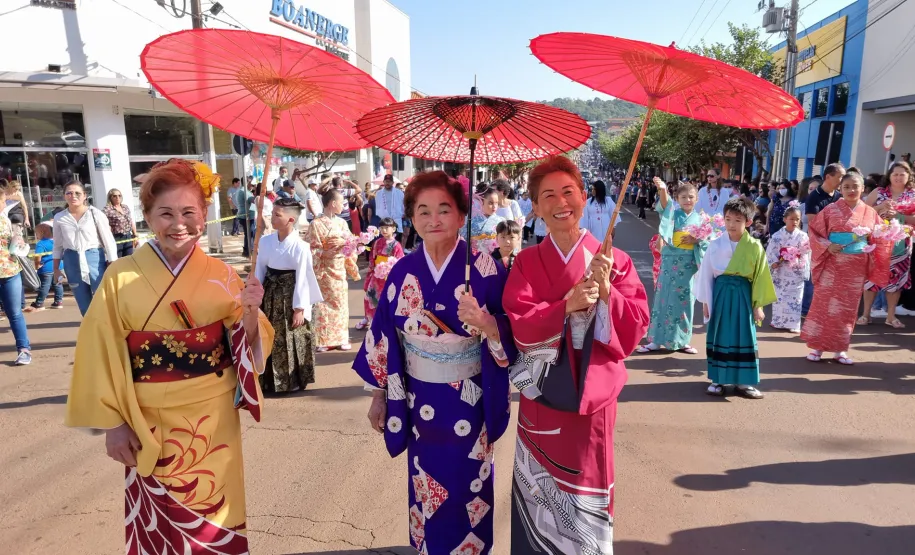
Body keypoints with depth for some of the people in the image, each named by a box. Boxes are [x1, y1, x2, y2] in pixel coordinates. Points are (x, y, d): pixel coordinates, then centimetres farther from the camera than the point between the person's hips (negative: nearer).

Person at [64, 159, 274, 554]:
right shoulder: (121, 278, -8)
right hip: (149, 426, -1)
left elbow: (247, 348, -2)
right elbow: (102, 355, -4)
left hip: (214, 421, 1)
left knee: (214, 522, 14)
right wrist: (113, 422, -5)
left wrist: (250, 314, -22)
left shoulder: (221, 276, -4)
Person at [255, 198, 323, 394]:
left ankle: (293, 381, 24)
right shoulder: (265, 241, -1)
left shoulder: (300, 247, -17)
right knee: (269, 339, 14)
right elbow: (259, 272, 5)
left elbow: (302, 279, -14)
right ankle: (269, 380, 31)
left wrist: (299, 308, -12)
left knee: (291, 341, 6)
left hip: (290, 298, -5)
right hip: (270, 296, 5)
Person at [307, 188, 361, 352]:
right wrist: (331, 252, -21)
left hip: (340, 269, 5)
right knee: (325, 304, 1)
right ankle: (323, 340, 12)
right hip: (324, 270, -5)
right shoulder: (316, 224, -11)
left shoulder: (341, 223, 5)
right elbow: (314, 250, -11)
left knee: (340, 302, 10)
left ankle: (341, 338, 20)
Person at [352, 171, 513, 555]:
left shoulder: (485, 269, -13)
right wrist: (378, 395, 6)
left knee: (466, 493, 12)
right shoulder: (403, 272, -5)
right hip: (420, 402, 3)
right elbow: (383, 336, 2)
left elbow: (513, 336, -12)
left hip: (469, 404, -2)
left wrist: (486, 325, -33)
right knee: (427, 491, 18)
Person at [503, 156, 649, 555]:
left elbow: (636, 326, -7)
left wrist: (605, 291, -22)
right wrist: (566, 305, -25)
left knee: (584, 495, 11)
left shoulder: (614, 261, -2)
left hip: (592, 396, 0)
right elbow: (520, 325, -11)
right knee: (541, 496, 12)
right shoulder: (526, 263, 0)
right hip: (540, 399, 1)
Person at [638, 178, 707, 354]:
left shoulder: (700, 219, 7)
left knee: (684, 300, 7)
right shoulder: (673, 214, 1)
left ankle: (681, 340, 17)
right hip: (670, 261, -2)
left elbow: (707, 241, 6)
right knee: (664, 297, 1)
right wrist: (662, 190, -40)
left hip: (689, 263, 2)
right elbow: (665, 204, -21)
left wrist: (696, 240, -15)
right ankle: (656, 339, 7)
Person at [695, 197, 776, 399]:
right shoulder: (715, 245, -3)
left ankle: (744, 382, 14)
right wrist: (705, 301, 1)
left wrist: (758, 305, -1)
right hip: (721, 293, 0)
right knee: (719, 336, 5)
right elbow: (705, 274, 1)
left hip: (743, 295, 0)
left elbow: (760, 278, 1)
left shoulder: (755, 247, -3)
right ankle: (718, 379, 16)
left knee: (744, 337, 4)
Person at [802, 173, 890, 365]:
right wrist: (827, 246, -15)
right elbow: (814, 231, -1)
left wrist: (870, 247, -9)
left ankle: (840, 349, 18)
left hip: (857, 267, 3)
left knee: (847, 307, 8)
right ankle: (817, 346, 8)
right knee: (824, 303, -1)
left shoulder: (870, 213, 5)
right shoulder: (831, 210, -2)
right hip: (832, 265, -3)